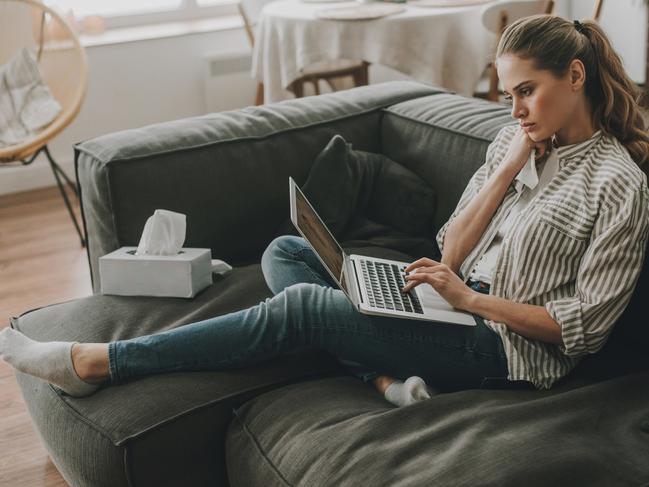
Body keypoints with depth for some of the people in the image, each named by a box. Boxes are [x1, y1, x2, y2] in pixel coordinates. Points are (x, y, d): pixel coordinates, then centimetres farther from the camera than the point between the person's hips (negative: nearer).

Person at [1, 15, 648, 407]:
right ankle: (385, 379, -22)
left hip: (507, 347, -8)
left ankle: (98, 363, -15)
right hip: (461, 302, 8)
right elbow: (451, 253, 4)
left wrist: (471, 299, -19)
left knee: (301, 305, -21)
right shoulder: (515, 141, 10)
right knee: (284, 252, -3)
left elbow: (583, 324, -12)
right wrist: (509, 171, -7)